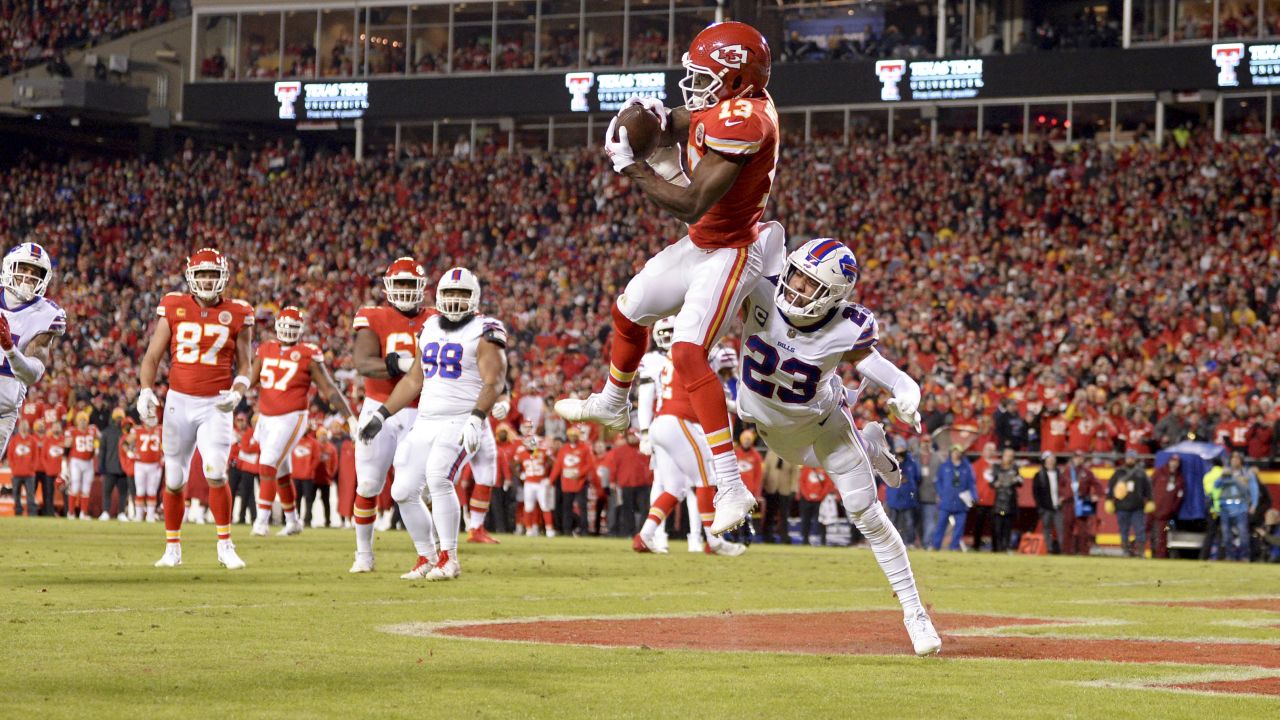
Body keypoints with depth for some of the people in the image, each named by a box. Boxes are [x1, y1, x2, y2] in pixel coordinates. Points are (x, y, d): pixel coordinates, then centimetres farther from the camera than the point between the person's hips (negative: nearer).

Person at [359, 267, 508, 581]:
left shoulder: (483, 332, -6)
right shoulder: (431, 328, 15)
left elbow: (494, 382, -16)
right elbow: (414, 380, 23)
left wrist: (476, 418, -30)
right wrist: (382, 414, 19)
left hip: (460, 423, -7)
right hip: (426, 423, 7)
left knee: (438, 478, -28)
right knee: (403, 492, 2)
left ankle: (449, 559, -18)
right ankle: (427, 558, 17)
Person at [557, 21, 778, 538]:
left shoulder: (741, 122, -30)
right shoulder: (723, 106, 0)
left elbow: (689, 204, -31)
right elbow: (673, 127, 16)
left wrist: (631, 167, -22)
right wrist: (650, 116, -9)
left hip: (728, 254, -11)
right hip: (700, 245, 11)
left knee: (688, 353, -24)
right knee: (629, 311, 26)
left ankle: (732, 488, -26)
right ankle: (612, 404, 55)